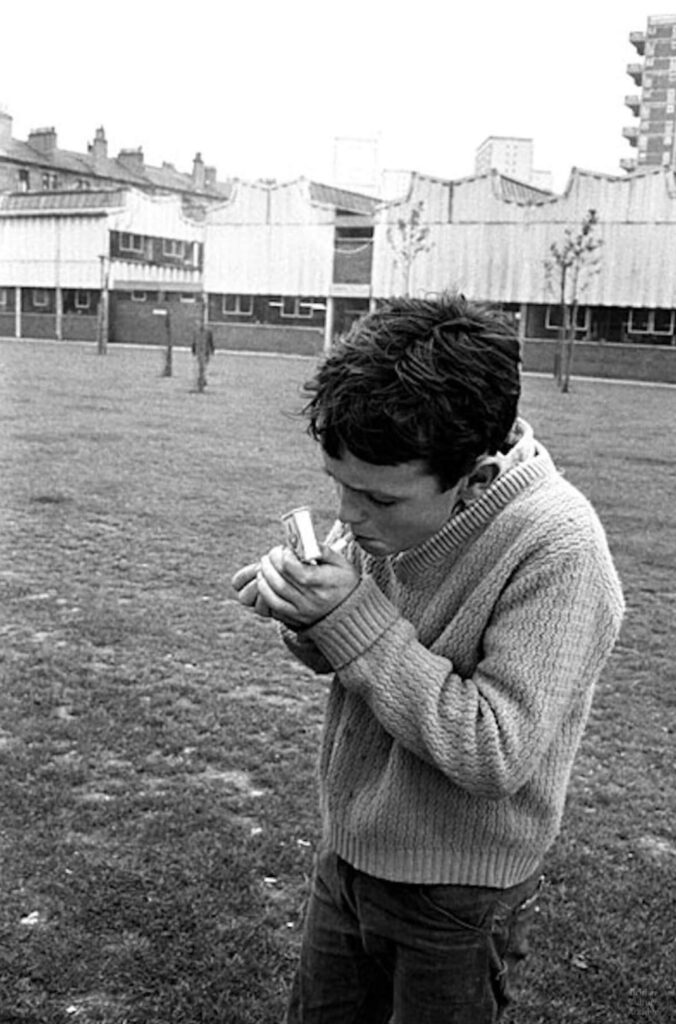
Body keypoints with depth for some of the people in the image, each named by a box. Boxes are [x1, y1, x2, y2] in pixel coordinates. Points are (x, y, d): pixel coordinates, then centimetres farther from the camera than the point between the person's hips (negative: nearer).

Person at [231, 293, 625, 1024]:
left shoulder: (556, 550, -29)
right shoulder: (389, 504, -10)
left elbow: (495, 757, -30)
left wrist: (354, 615, -30)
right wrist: (305, 616, -19)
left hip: (455, 902, -6)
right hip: (347, 853, 6)